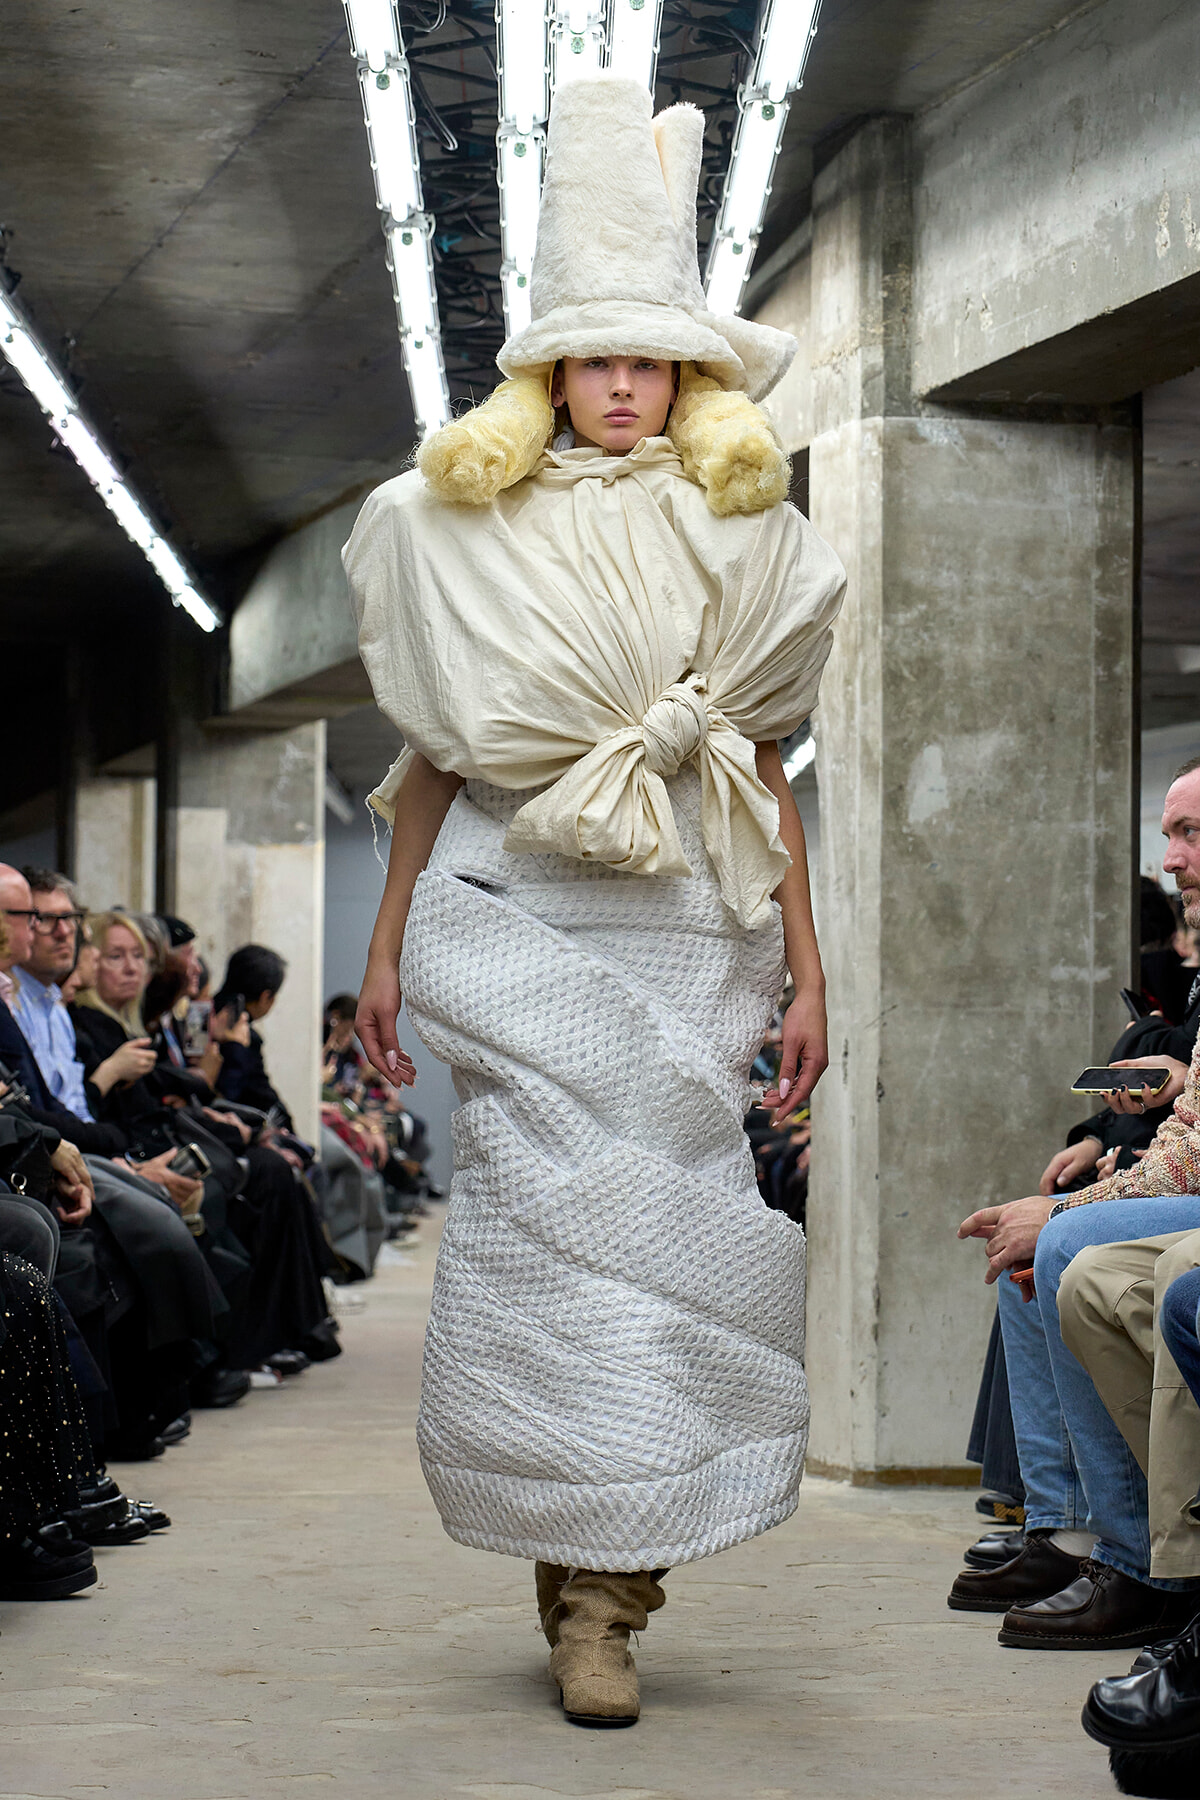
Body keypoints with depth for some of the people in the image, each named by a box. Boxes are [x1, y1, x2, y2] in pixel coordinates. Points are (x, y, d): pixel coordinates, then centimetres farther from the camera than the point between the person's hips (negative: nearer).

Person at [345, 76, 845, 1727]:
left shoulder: (739, 548, 12)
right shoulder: (467, 537, 10)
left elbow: (769, 779, 12)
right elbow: (428, 759, 14)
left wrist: (807, 969, 5)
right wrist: (386, 948, 11)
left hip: (684, 937, 1)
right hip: (520, 922, -1)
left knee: (664, 1219, -6)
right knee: (551, 1218, -10)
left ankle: (603, 1595, 3)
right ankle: (589, 1574, -4)